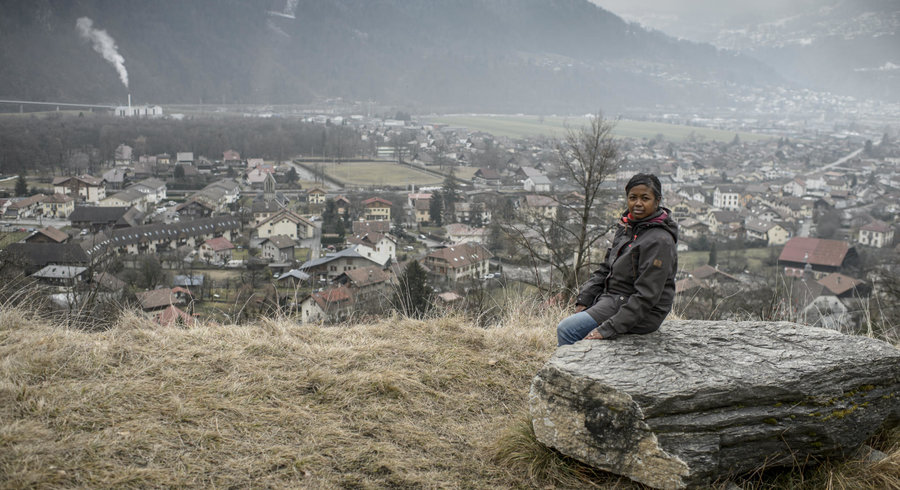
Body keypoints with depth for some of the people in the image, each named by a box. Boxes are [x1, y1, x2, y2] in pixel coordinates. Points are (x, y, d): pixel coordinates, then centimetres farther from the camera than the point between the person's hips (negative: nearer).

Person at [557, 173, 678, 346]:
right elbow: (605, 269, 14)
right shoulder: (626, 228, 8)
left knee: (566, 330, -16)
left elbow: (646, 296, -22)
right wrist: (583, 300, 0)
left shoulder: (659, 241, -19)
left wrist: (608, 329, -24)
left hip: (641, 314, -9)